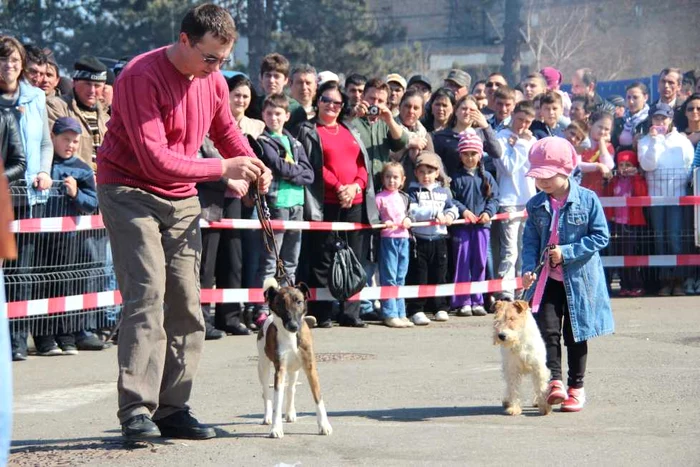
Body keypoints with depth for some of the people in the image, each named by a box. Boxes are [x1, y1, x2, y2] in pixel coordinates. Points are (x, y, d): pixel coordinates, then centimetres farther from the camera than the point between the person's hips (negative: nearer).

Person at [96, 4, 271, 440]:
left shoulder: (214, 81, 3)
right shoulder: (142, 77, -20)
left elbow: (227, 131, 20)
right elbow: (155, 158, -26)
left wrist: (254, 165, -1)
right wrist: (223, 168, -24)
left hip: (181, 199, 7)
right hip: (130, 190, -7)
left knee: (186, 302, 2)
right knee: (147, 294, -17)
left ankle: (173, 408, 7)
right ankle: (136, 411, -17)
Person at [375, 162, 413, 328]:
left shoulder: (404, 197, 14)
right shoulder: (380, 197, -4)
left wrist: (408, 220, 3)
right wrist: (383, 223, -21)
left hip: (403, 238, 6)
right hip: (387, 238, -6)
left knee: (400, 278, 10)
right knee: (389, 278, -4)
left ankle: (400, 313, 14)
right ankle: (390, 314, -2)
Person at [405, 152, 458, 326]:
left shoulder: (444, 190, 12)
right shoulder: (413, 190, -1)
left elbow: (452, 207, 10)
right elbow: (412, 212, -14)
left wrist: (450, 215, -13)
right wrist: (434, 212, -19)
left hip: (439, 238, 4)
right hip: (419, 238, -4)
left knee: (439, 275, 11)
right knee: (418, 276, -3)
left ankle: (440, 308, 20)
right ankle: (415, 310, 1)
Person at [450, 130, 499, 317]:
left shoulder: (486, 177, 9)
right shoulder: (456, 177, 2)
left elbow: (494, 198, 6)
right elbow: (450, 199, -3)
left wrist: (488, 212, -10)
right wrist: (462, 211, -16)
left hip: (482, 224, 2)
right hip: (461, 225, -2)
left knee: (479, 263, 5)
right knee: (462, 263, -1)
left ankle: (476, 301, 12)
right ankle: (462, 302, 4)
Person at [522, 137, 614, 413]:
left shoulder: (587, 199, -10)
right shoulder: (536, 205, 1)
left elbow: (601, 237, -9)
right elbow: (530, 240, 4)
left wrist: (567, 252, -17)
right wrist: (529, 268, -14)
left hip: (579, 278, -2)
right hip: (547, 279, 3)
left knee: (575, 334, 7)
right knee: (548, 330, -9)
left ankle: (576, 387, 18)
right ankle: (555, 382, -7)